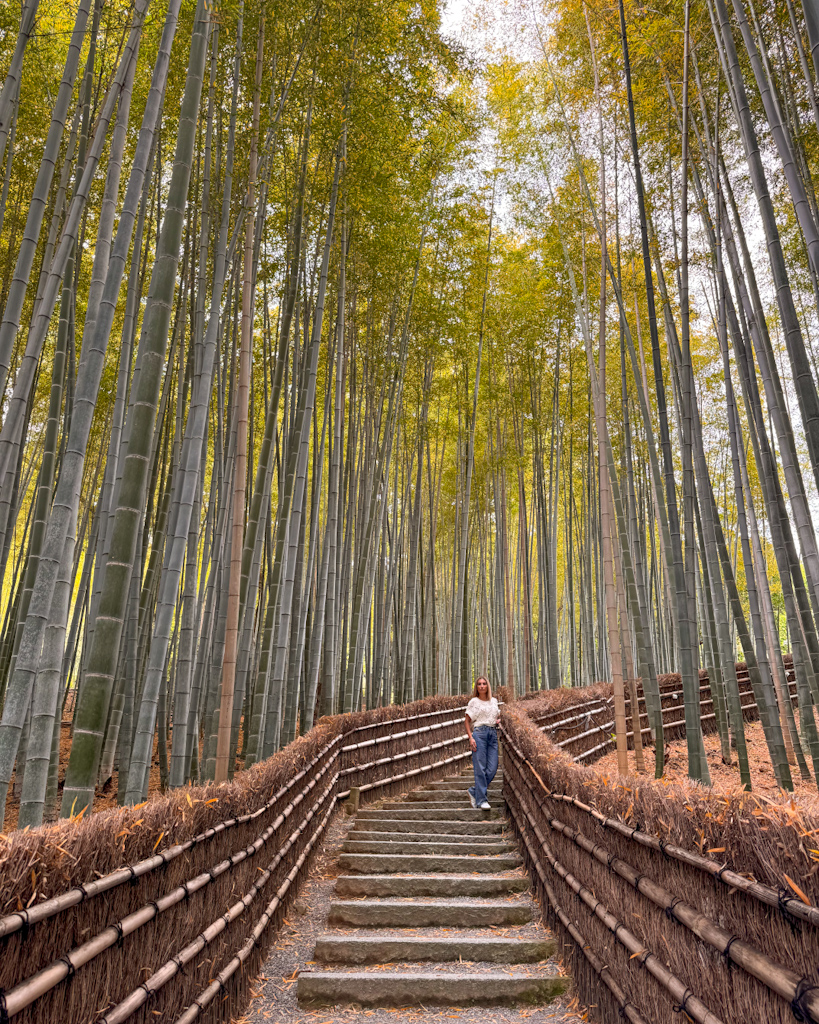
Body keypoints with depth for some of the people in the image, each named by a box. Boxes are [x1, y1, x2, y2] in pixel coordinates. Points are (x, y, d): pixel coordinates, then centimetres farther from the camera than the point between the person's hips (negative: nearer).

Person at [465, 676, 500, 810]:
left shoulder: (494, 701, 16)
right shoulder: (474, 702, 4)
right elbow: (467, 721, 3)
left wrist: (499, 721, 7)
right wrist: (470, 737, -9)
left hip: (493, 734, 5)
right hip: (479, 733, -5)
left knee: (492, 768, -2)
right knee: (480, 768, -6)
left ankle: (473, 791, 15)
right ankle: (482, 800, 2)